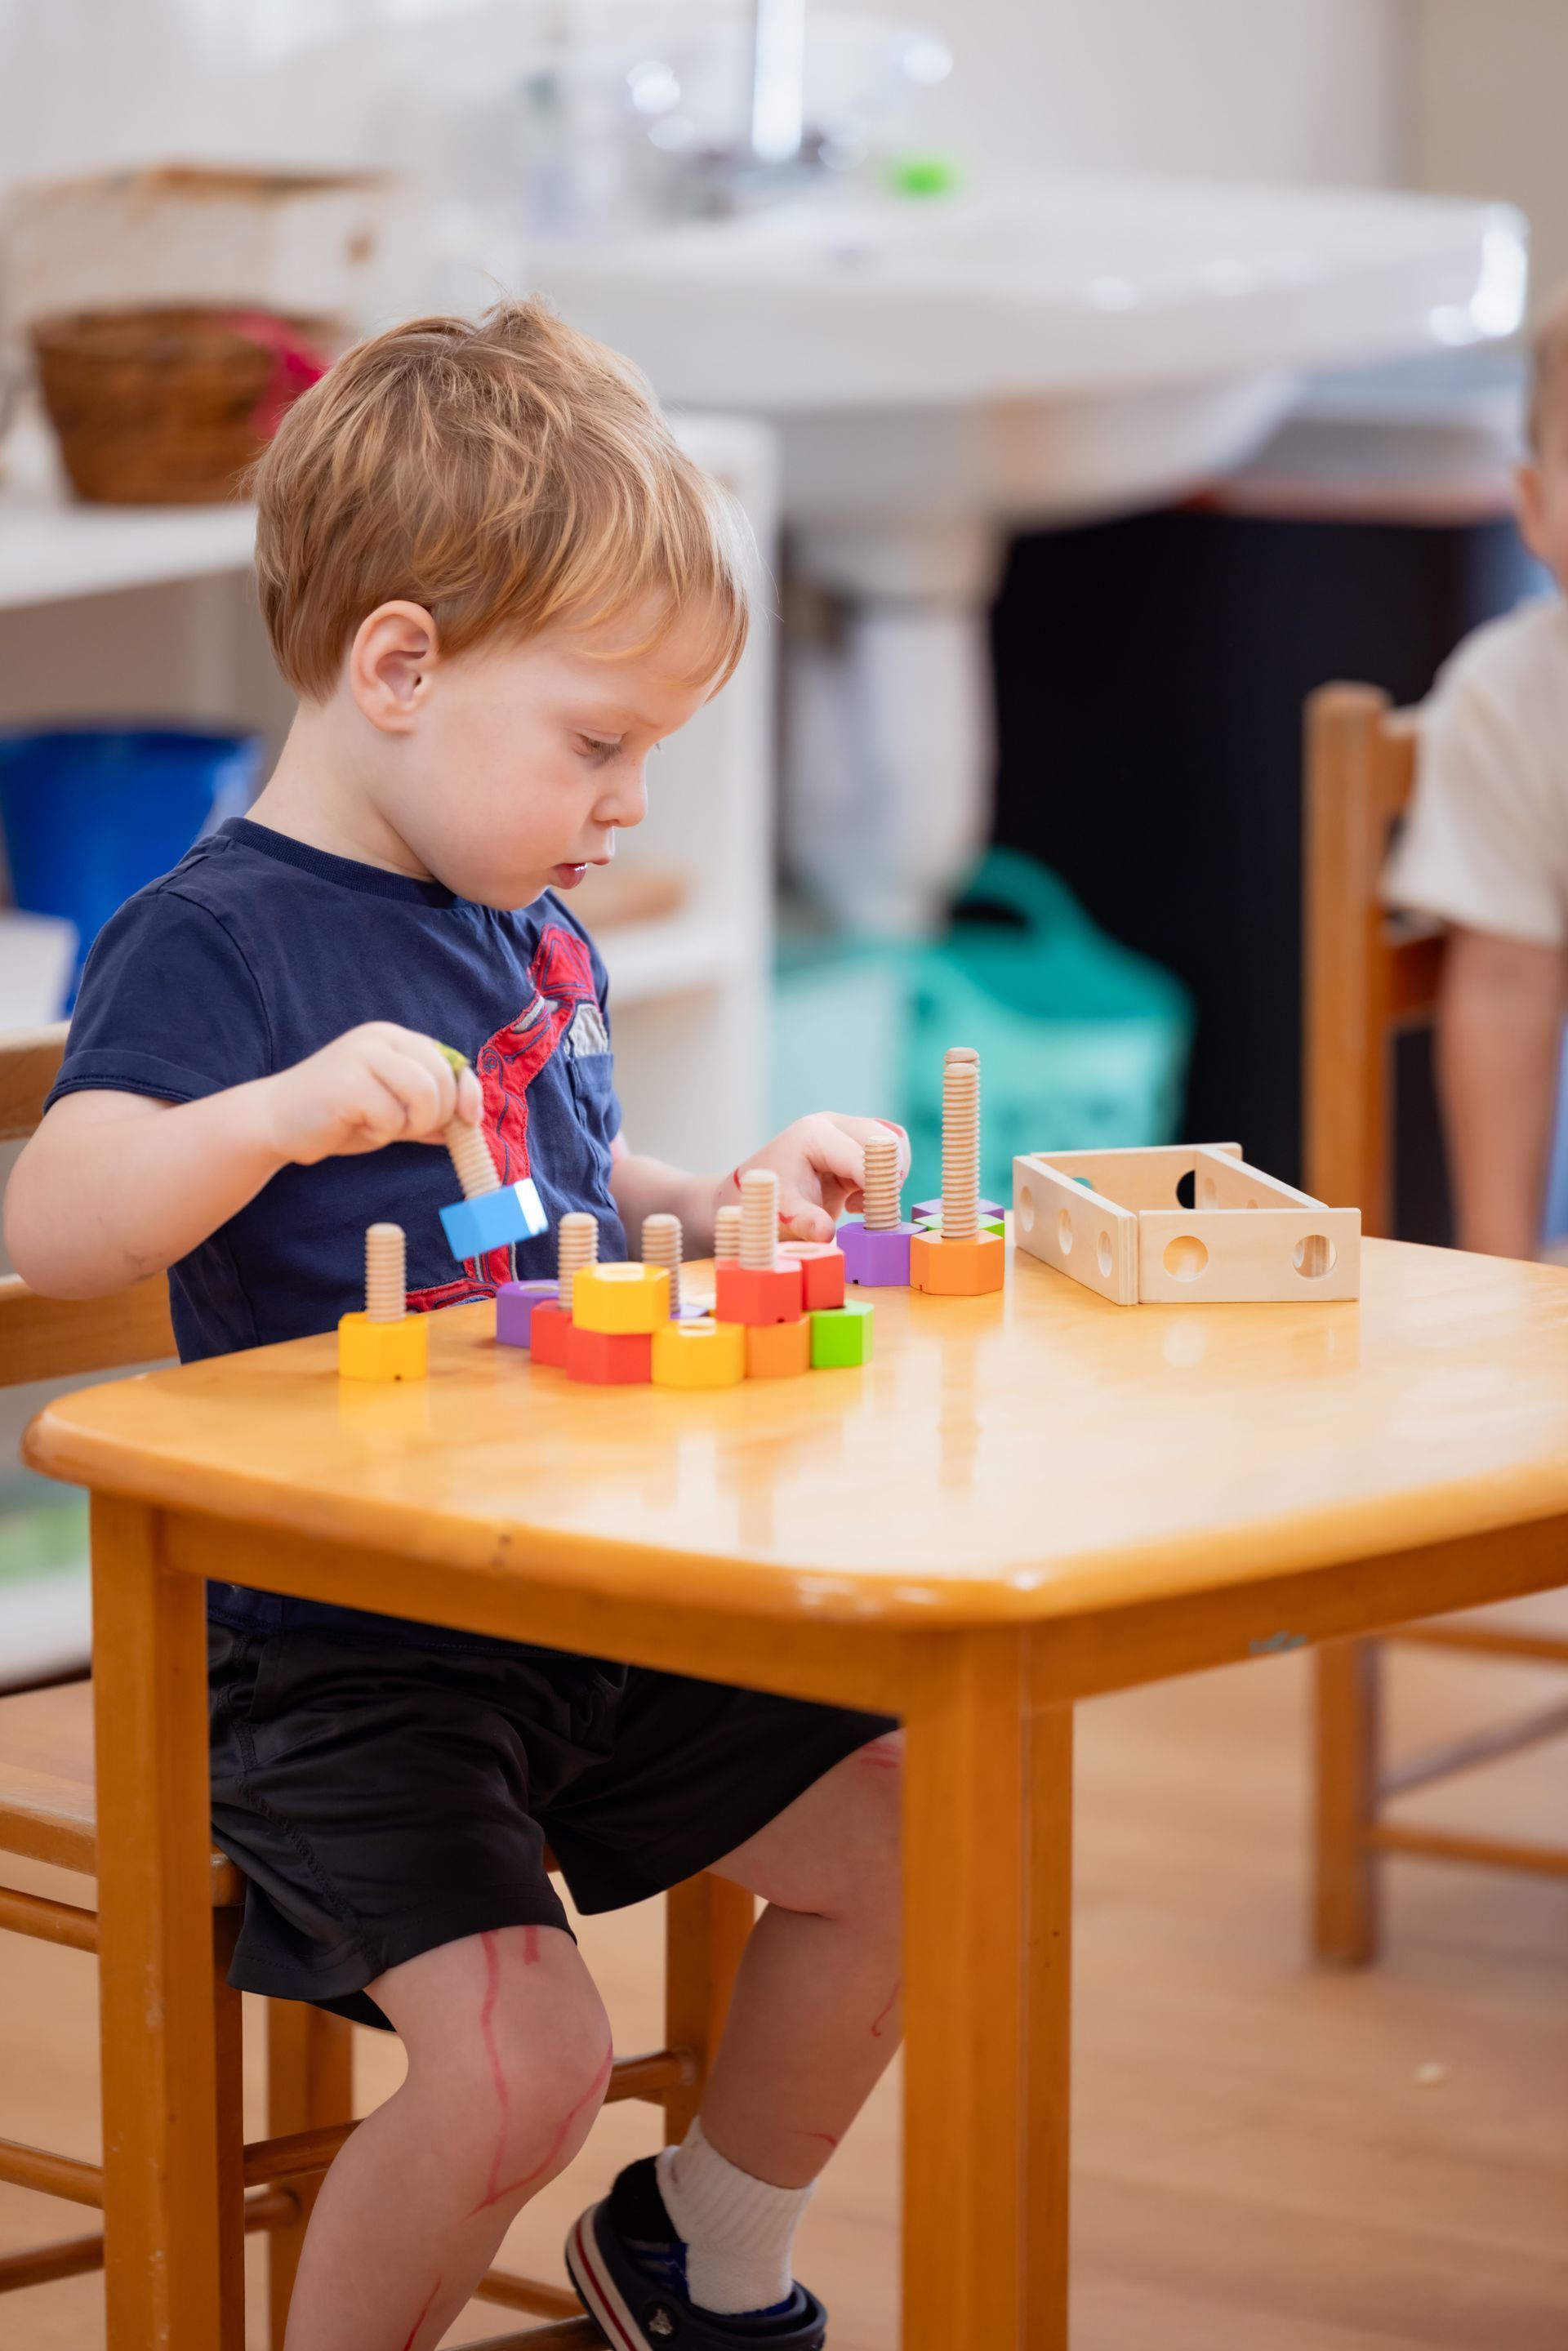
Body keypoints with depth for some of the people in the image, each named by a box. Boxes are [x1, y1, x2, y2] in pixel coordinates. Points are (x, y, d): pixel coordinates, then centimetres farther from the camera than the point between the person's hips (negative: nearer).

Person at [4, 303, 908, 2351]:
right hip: (335, 1659, -8)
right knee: (520, 2061, -24)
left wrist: (724, 1201, 10)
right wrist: (276, 1111, -41)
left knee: (902, 1841, 9)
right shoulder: (218, 941, -15)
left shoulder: (536, 930, 12)